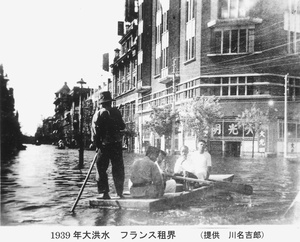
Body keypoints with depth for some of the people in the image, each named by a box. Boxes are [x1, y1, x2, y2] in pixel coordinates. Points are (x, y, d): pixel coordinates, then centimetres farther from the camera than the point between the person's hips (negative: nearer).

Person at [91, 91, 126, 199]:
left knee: (101, 170, 7)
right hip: (117, 144, 2)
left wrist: (97, 144, 0)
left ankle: (105, 193, 4)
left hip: (104, 145, -2)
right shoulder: (116, 112, 2)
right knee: (118, 170, 12)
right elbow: (122, 126, 9)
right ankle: (120, 193, 15)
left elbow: (95, 131, -8)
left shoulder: (98, 114, -3)